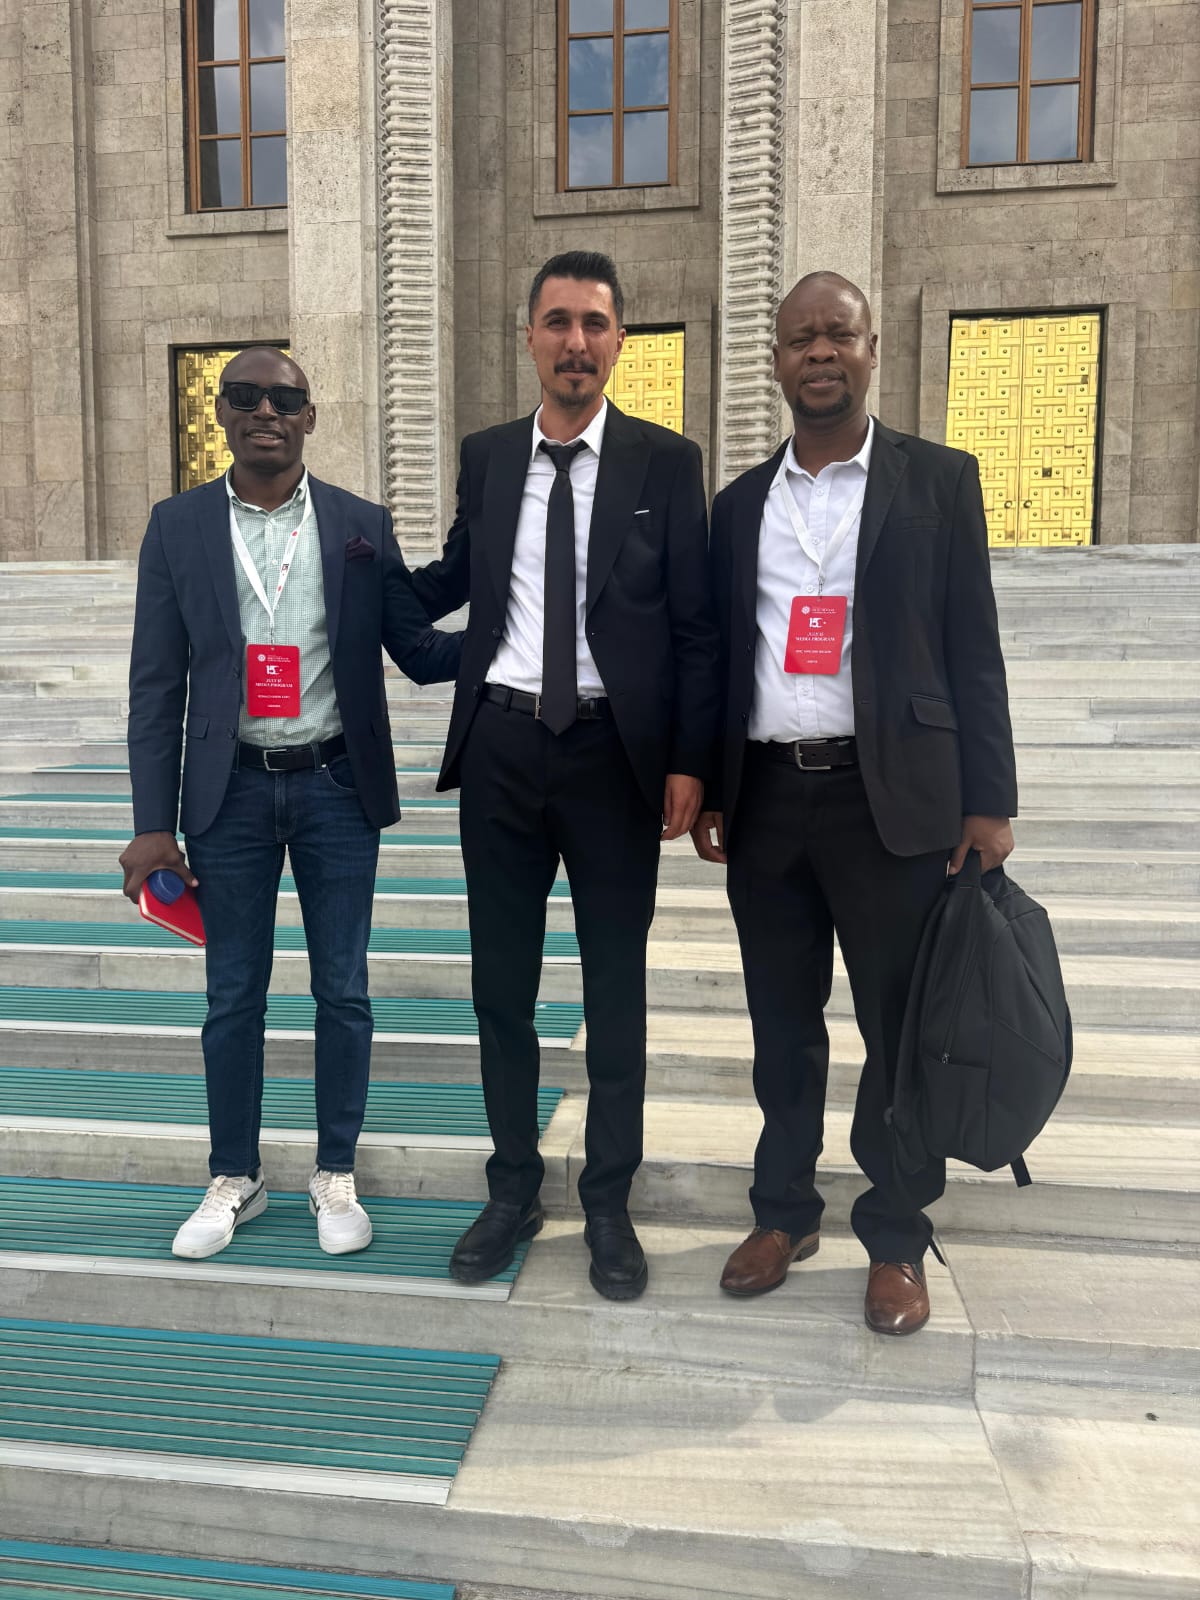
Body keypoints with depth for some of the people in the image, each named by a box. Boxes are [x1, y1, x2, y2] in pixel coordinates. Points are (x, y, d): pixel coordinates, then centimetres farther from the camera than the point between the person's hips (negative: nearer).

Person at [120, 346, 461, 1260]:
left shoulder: (362, 525, 2)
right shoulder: (178, 526, 2)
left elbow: (418, 652, 2)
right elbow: (157, 684, 1)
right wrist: (153, 824, -4)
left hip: (337, 785, 0)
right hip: (230, 790, 0)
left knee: (343, 990, 8)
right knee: (234, 995, 10)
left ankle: (336, 1177, 26)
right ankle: (235, 1179, 29)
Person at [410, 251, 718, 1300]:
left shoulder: (666, 462, -1)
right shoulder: (487, 456, 9)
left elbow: (697, 625, -3)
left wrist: (689, 762, -8)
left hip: (614, 753, -3)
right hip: (501, 745, 3)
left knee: (615, 989, 9)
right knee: (502, 981, 12)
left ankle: (609, 1206, 28)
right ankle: (514, 1190, 32)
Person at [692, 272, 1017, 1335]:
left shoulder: (938, 482, 4)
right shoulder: (741, 502, 13)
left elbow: (973, 648, 0)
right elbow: (723, 653, 13)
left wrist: (988, 801, -6)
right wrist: (706, 792, 9)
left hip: (890, 800, -3)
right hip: (766, 798, 3)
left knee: (900, 1029, 5)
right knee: (783, 1024, 13)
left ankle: (897, 1241, 24)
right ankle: (785, 1214, 31)